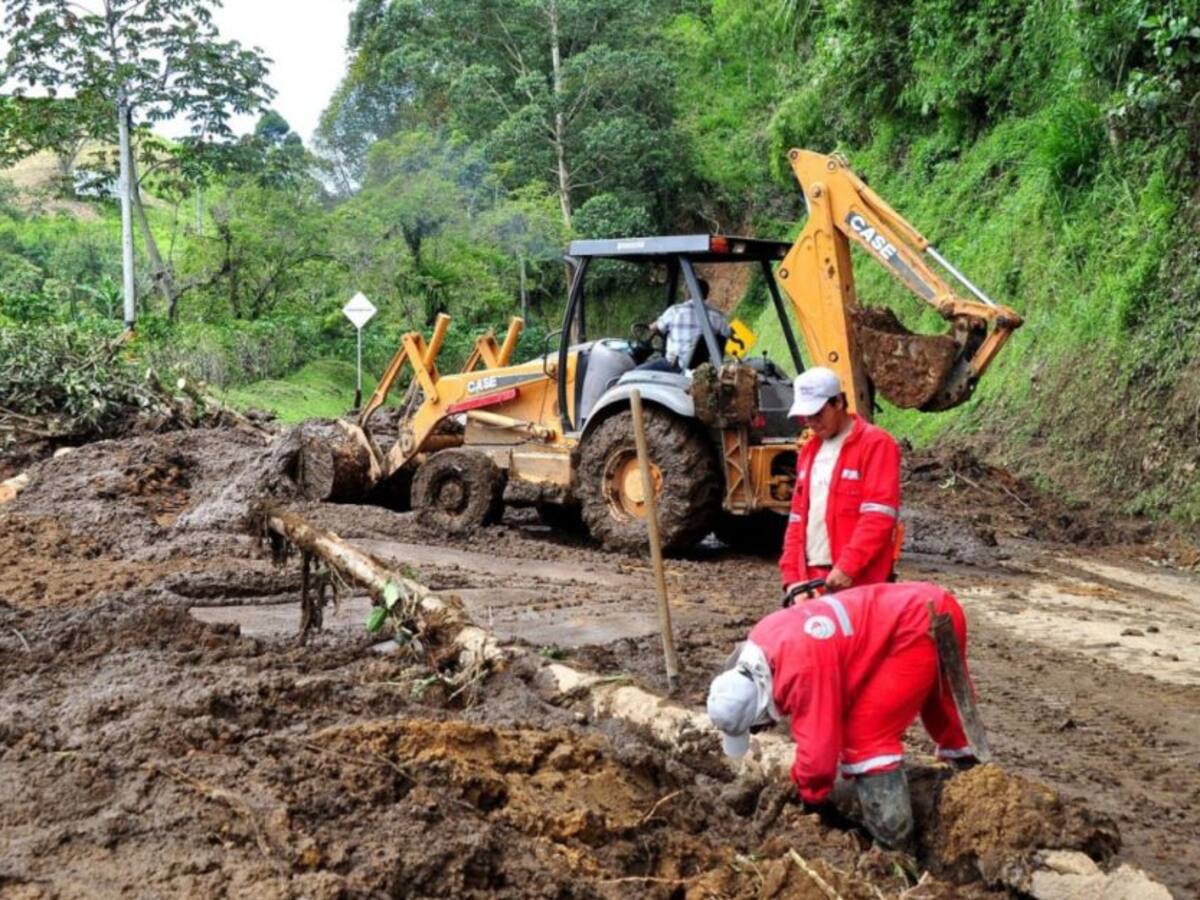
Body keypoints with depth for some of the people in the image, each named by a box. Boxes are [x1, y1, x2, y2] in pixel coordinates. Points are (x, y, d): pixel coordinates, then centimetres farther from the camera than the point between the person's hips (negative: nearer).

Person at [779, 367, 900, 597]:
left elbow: (878, 516, -14)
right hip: (811, 579, 7)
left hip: (857, 582, -7)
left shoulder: (875, 444, -4)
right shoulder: (809, 450, 20)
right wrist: (792, 575, 8)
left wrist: (847, 568, -20)